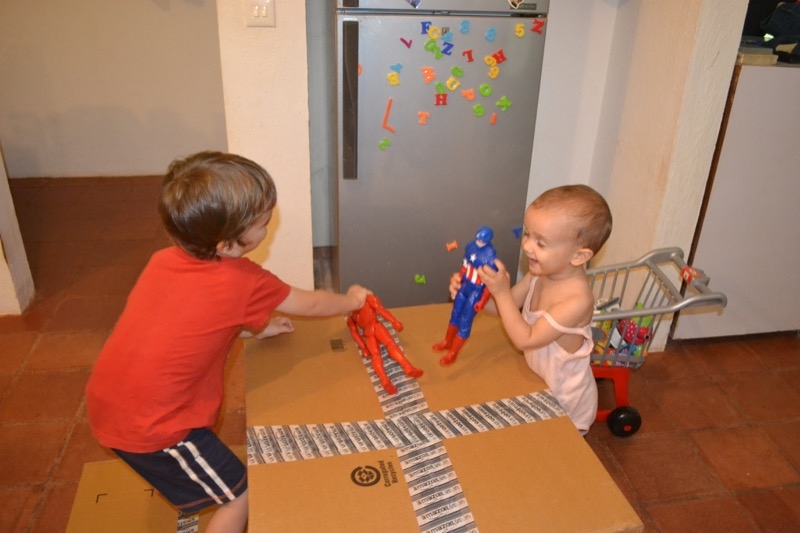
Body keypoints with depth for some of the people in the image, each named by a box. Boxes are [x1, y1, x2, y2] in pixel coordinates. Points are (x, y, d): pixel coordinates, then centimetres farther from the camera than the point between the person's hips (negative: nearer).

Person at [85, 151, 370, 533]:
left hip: (107, 403, 8)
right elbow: (310, 305, -1)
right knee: (239, 497, 10)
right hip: (149, 425, -8)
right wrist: (352, 301, 17)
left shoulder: (164, 260, -2)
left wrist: (253, 329, 17)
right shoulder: (242, 281, -19)